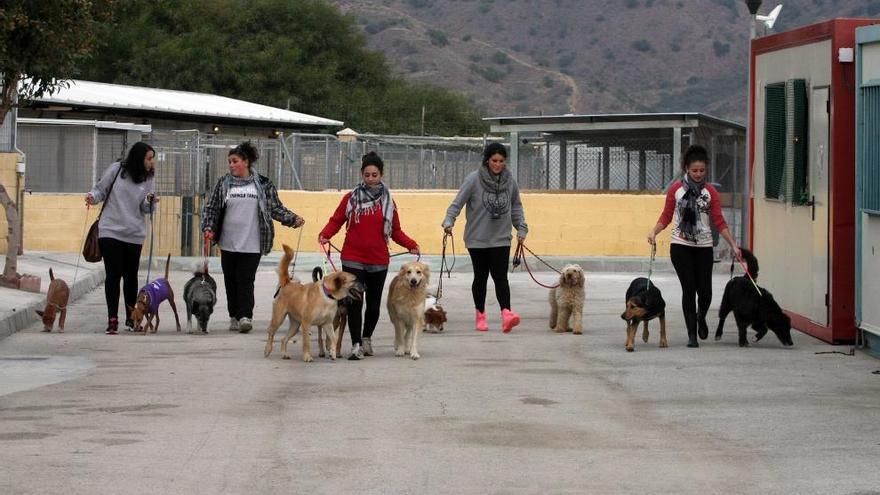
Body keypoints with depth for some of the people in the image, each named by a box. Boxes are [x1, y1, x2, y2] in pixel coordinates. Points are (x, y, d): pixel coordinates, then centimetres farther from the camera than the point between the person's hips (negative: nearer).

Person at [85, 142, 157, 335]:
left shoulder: (148, 180, 3)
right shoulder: (116, 170, -4)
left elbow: (146, 209, 3)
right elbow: (101, 189, 4)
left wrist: (149, 202, -19)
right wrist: (92, 196, -16)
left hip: (134, 234, 3)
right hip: (110, 231, -3)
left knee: (130, 276, 10)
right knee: (113, 275, -6)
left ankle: (131, 318, 25)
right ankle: (112, 320, -5)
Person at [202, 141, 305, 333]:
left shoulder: (263, 184, 2)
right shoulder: (224, 184, 6)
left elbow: (276, 208, 10)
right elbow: (211, 208, 9)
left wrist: (294, 219, -4)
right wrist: (208, 228, -6)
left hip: (252, 244, -2)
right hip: (229, 243, 3)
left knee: (246, 281, -10)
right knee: (231, 281, 8)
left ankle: (245, 316, -15)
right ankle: (234, 317, 18)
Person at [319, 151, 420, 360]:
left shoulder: (387, 201, 6)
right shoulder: (351, 198, 1)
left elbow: (396, 231, 9)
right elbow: (336, 221, 4)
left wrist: (411, 245, -6)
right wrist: (325, 235, -15)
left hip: (378, 261, 2)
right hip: (353, 259, -2)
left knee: (374, 303, 11)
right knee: (355, 302, -9)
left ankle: (367, 338, 32)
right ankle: (356, 345, -6)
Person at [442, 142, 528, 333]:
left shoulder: (510, 181, 2)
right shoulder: (473, 179, -9)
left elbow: (516, 207, 15)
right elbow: (457, 203, -8)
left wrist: (521, 228, 7)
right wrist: (449, 221, -22)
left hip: (501, 239, 1)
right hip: (477, 239, -1)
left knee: (500, 277, -10)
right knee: (480, 277, 8)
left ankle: (506, 313, -21)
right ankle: (481, 315, 19)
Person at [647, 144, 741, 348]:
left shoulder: (710, 192, 4)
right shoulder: (676, 189, 2)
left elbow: (719, 222, 2)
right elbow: (666, 217, 6)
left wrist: (733, 245, -6)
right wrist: (653, 232, -11)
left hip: (704, 247, 1)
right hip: (681, 246, -1)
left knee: (705, 290, -2)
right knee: (689, 289, -5)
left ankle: (701, 318, 32)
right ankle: (692, 335, 3)